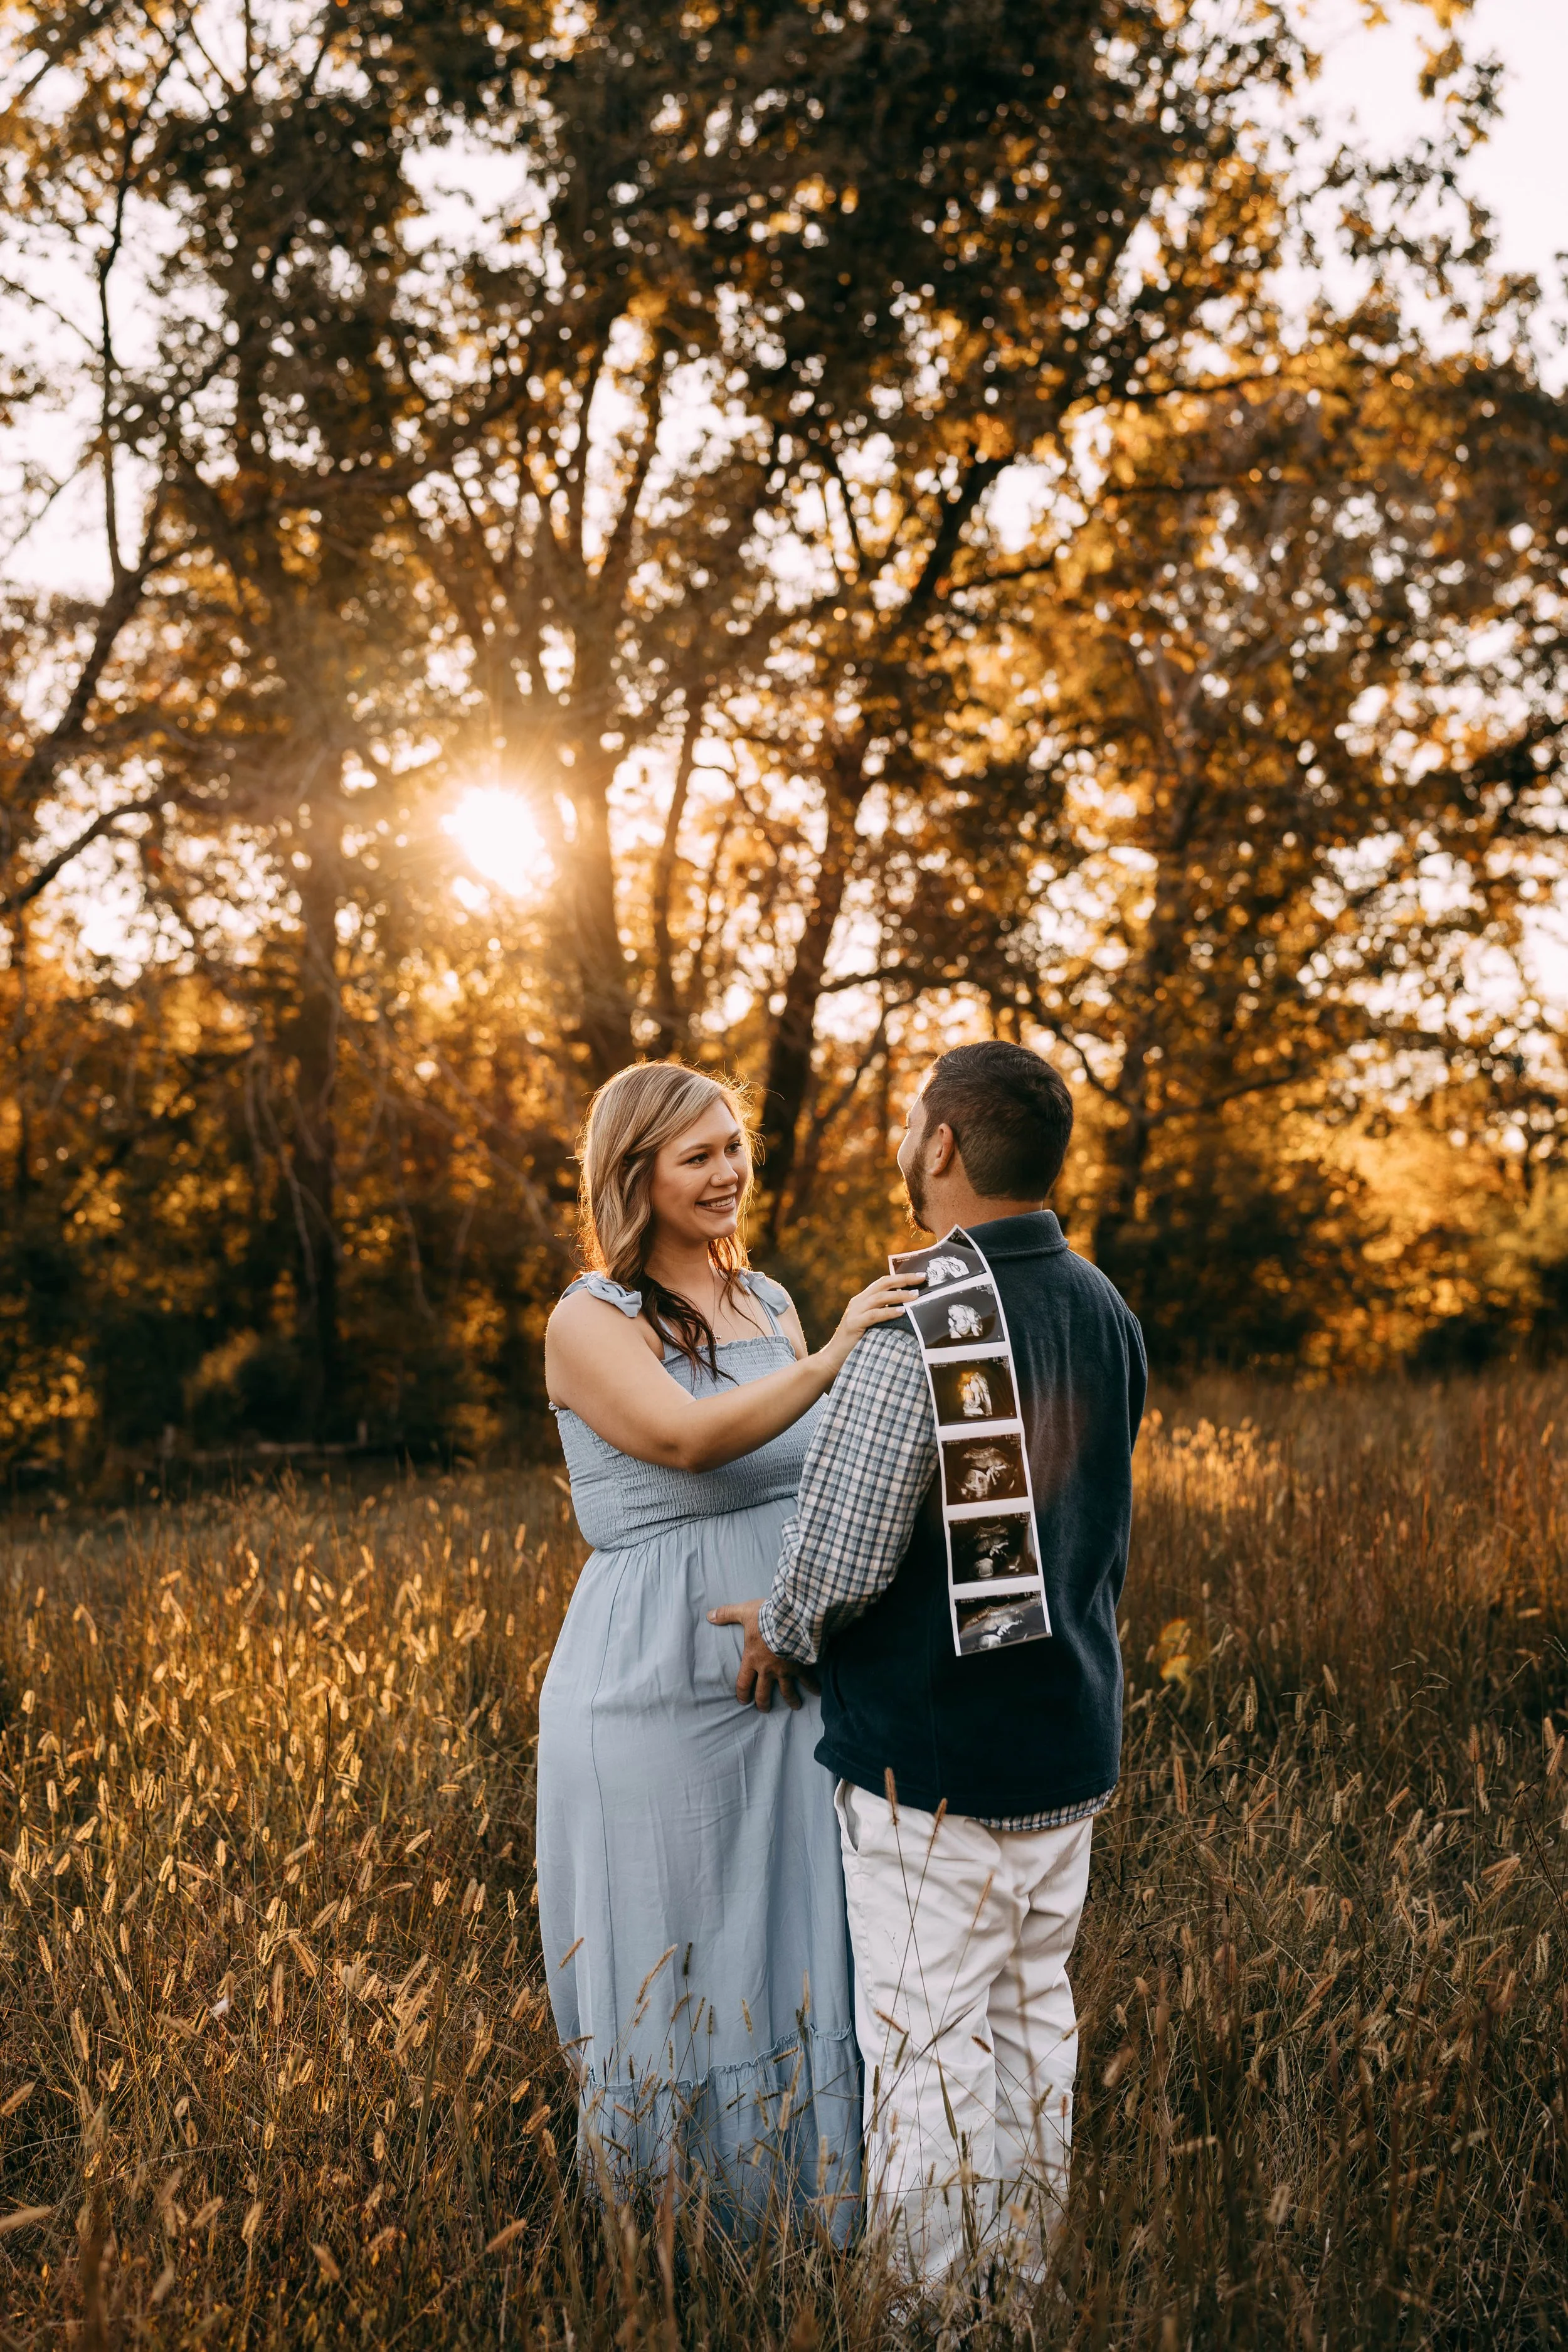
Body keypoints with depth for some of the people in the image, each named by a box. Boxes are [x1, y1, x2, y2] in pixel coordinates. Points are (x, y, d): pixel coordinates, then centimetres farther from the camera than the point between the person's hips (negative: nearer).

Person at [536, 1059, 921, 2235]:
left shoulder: (770, 1303, 12)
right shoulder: (590, 1321, -8)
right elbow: (689, 1438, -26)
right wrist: (828, 1362, -38)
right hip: (657, 1695, -6)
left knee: (801, 1956, 11)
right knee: (674, 1974, 4)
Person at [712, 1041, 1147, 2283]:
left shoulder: (919, 1323, -20)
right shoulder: (1109, 1316, 5)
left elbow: (844, 1554, -21)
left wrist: (784, 1629, -2)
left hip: (932, 1754, -8)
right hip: (1070, 1735, 8)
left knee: (927, 2041, 2)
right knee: (1033, 2016, 17)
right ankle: (1024, 2290, 29)